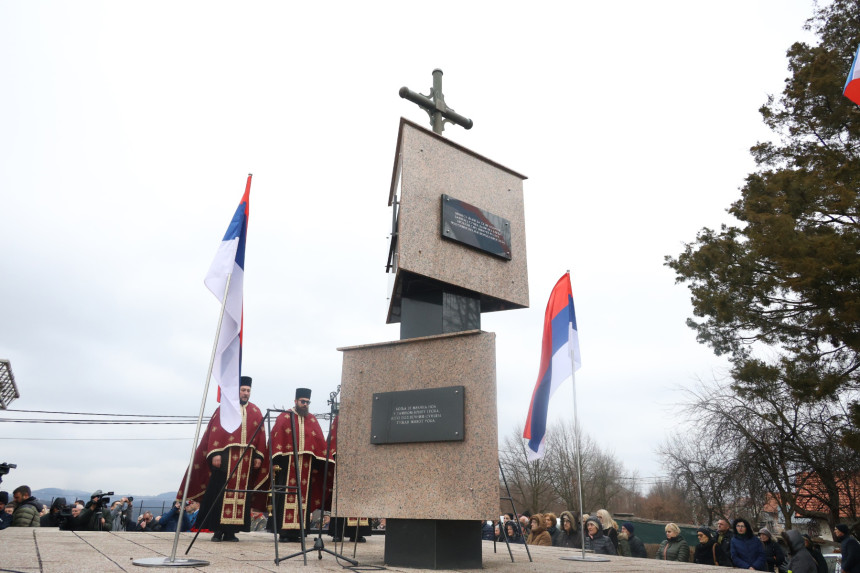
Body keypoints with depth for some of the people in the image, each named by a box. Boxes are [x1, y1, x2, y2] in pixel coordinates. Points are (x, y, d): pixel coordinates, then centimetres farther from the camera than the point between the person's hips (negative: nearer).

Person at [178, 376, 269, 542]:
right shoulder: (224, 408, 5)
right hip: (226, 456, -3)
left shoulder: (256, 413, 14)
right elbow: (215, 432, -3)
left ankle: (231, 531, 9)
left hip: (247, 459, 3)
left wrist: (259, 456, 2)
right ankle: (218, 530, 4)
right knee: (221, 492, -4)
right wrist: (215, 454, -13)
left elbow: (261, 436, 11)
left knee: (241, 493, 3)